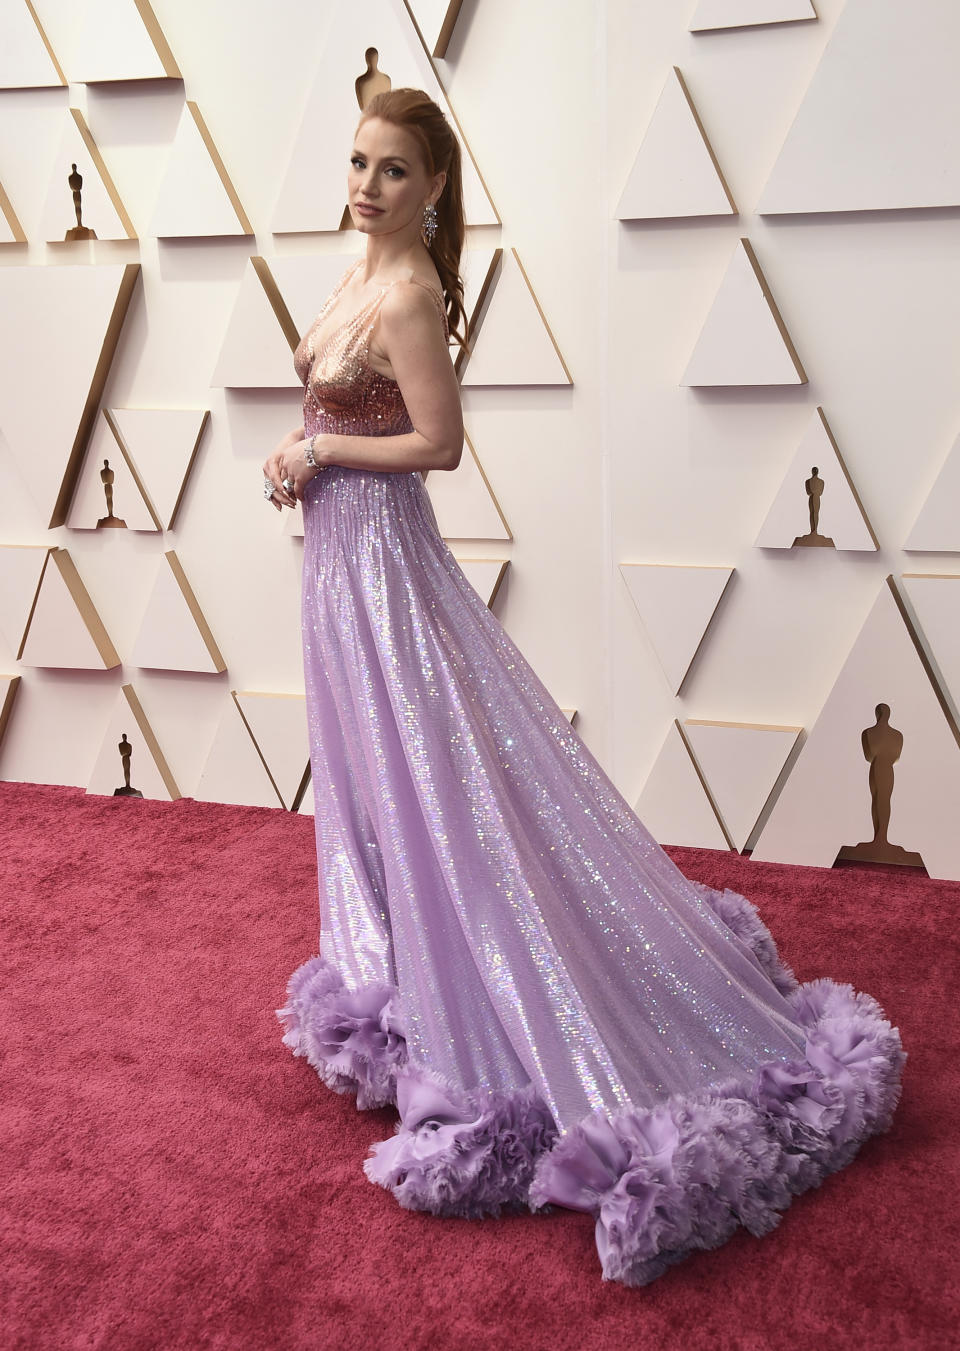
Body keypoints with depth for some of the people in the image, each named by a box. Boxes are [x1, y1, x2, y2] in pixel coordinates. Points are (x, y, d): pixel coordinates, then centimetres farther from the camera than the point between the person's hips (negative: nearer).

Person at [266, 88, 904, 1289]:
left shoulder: (410, 294, -18)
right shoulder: (363, 269, 10)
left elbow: (437, 442, -22)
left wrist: (319, 452, -14)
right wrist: (301, 455, 3)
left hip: (380, 550, -10)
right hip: (339, 546, 10)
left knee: (426, 767, -4)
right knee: (371, 763, 18)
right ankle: (391, 967, 34)